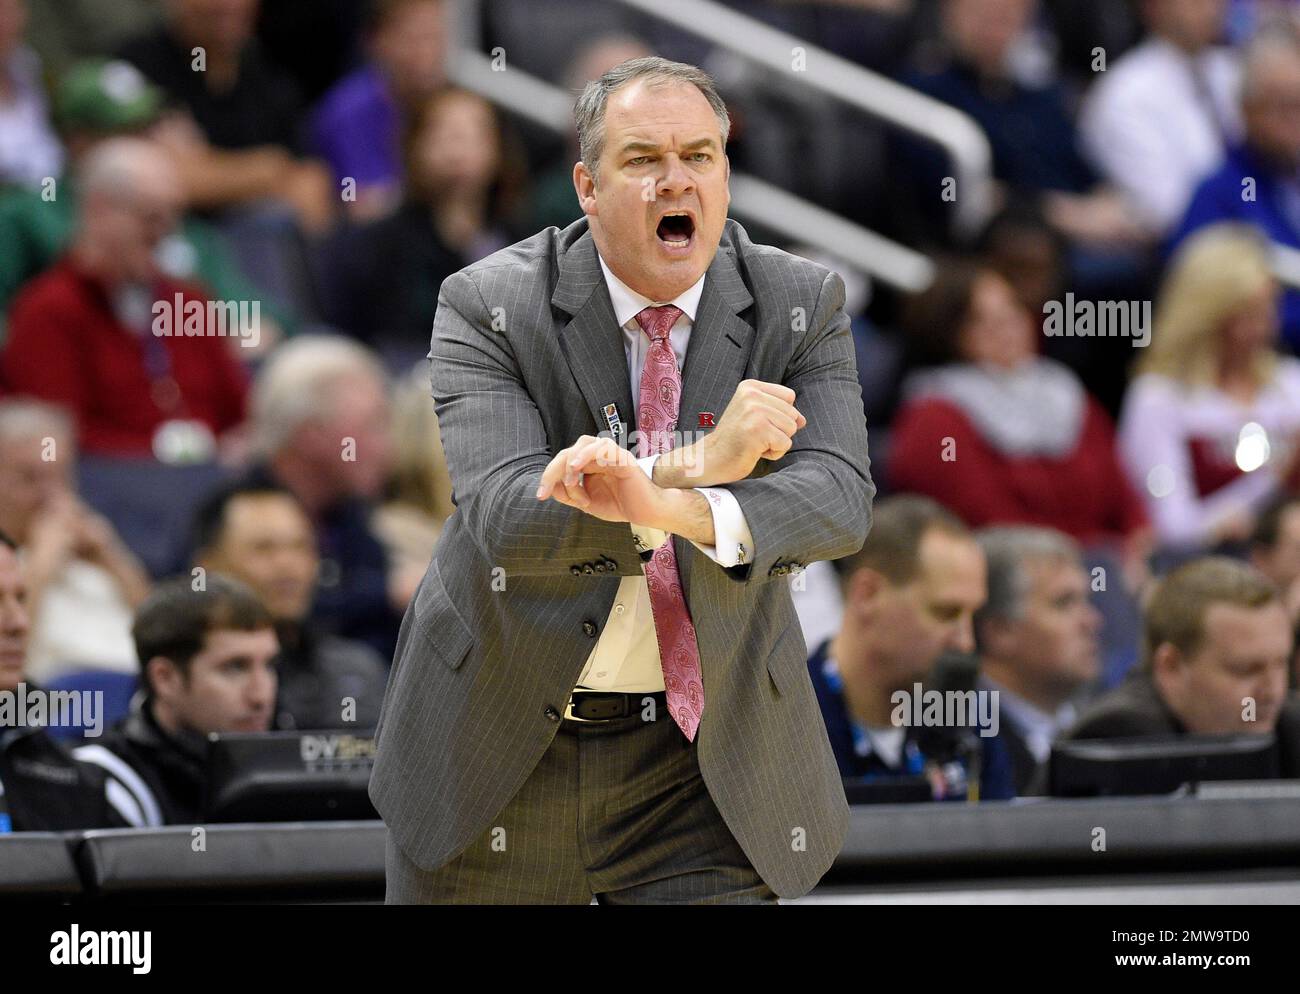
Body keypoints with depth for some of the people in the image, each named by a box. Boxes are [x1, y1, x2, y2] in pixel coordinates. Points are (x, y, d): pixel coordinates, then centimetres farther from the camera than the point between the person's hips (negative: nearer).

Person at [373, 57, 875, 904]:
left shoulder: (803, 305, -4)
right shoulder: (490, 308, -11)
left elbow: (841, 500, -19)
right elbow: (501, 517, -24)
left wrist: (669, 506, -39)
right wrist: (695, 465, -37)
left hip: (702, 758, 0)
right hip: (502, 740, 0)